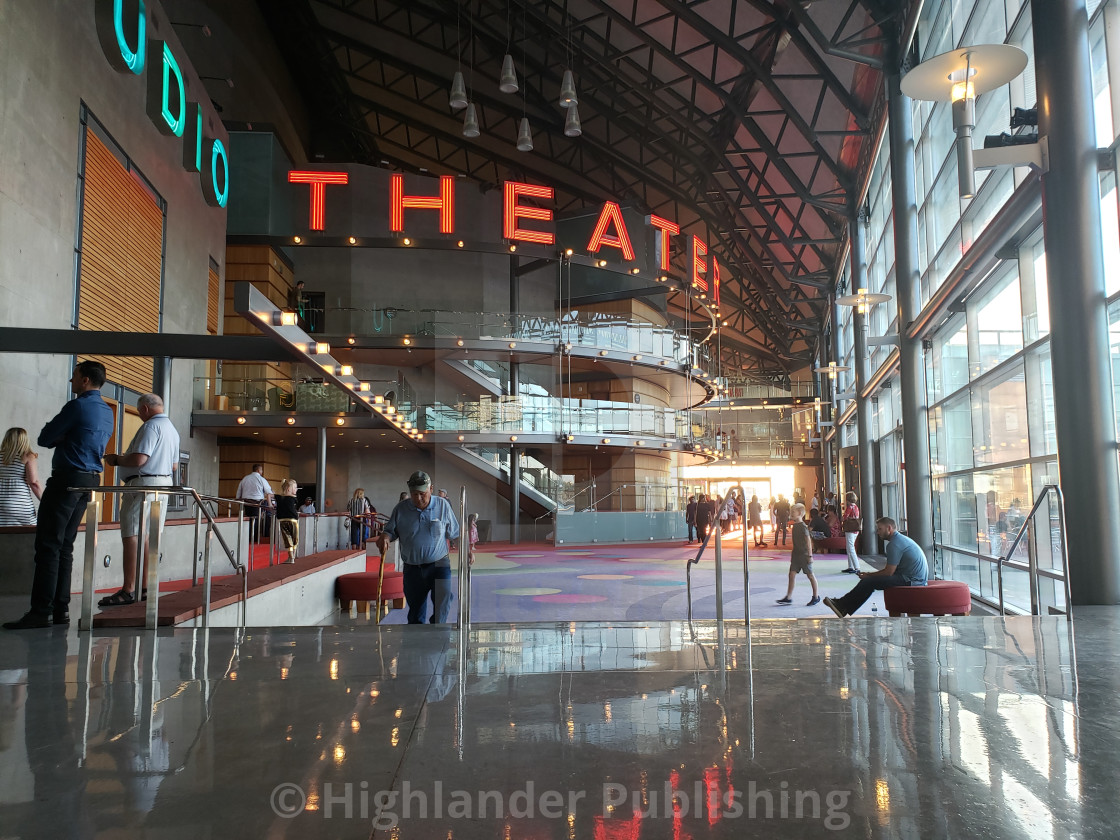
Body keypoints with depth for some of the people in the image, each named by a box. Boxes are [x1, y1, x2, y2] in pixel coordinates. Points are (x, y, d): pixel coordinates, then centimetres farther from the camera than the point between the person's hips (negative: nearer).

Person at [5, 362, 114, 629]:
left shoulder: (78, 406, -13)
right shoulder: (107, 411, 14)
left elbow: (44, 439, -7)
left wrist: (57, 439, 12)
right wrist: (62, 440, 8)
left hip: (67, 479, -9)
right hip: (90, 480, 9)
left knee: (48, 546, -7)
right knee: (65, 547, 11)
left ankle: (41, 612, -7)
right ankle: (60, 608, 12)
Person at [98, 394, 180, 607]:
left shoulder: (151, 426, -12)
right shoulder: (172, 429, 18)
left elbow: (139, 459, -21)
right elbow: (174, 465, 22)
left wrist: (116, 460, -5)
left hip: (144, 483, -10)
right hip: (164, 482, 10)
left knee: (132, 535, -8)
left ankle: (128, 590, -11)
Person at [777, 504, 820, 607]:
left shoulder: (803, 526, -17)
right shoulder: (795, 525, 9)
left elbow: (808, 541, -18)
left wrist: (810, 555, -20)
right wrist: (793, 551, 21)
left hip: (804, 555, -8)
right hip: (796, 554, 8)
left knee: (810, 575, 3)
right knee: (792, 574, 4)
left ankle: (816, 597, 16)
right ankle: (788, 597, 6)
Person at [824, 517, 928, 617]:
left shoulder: (894, 544, -17)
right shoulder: (901, 538, 17)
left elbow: (888, 572, -18)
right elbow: (891, 568, 19)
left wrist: (868, 575, -3)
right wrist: (870, 574, 10)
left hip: (910, 580, -11)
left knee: (869, 581, -15)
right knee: (871, 579, 9)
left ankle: (842, 605, -4)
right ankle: (844, 608, 6)